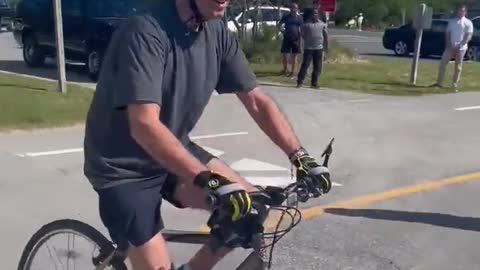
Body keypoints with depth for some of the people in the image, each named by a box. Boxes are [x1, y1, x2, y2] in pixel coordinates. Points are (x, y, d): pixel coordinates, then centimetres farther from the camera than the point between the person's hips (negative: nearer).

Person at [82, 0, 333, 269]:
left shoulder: (217, 33, -6)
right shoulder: (145, 33, -27)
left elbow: (257, 101, -2)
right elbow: (145, 126, -35)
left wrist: (301, 156, -11)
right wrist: (210, 181, -41)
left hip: (176, 152, 6)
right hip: (124, 168, -6)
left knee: (252, 205, -6)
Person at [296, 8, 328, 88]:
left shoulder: (322, 24, 8)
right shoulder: (306, 24, 0)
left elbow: (325, 35, 12)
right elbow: (302, 35, 3)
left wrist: (326, 46, 10)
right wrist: (307, 41, -9)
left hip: (319, 48, 3)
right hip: (308, 48, -3)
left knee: (317, 67, 5)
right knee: (305, 65, -6)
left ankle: (314, 82, 15)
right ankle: (299, 81, 0)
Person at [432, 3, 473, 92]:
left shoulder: (468, 23, -1)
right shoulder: (452, 21, 8)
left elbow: (469, 36, -7)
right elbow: (448, 34, 8)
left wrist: (460, 45, -17)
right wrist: (448, 45, -7)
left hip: (461, 48, -3)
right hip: (450, 47, 3)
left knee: (458, 67, 2)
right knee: (442, 64, -1)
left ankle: (455, 85, 7)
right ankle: (439, 83, 6)